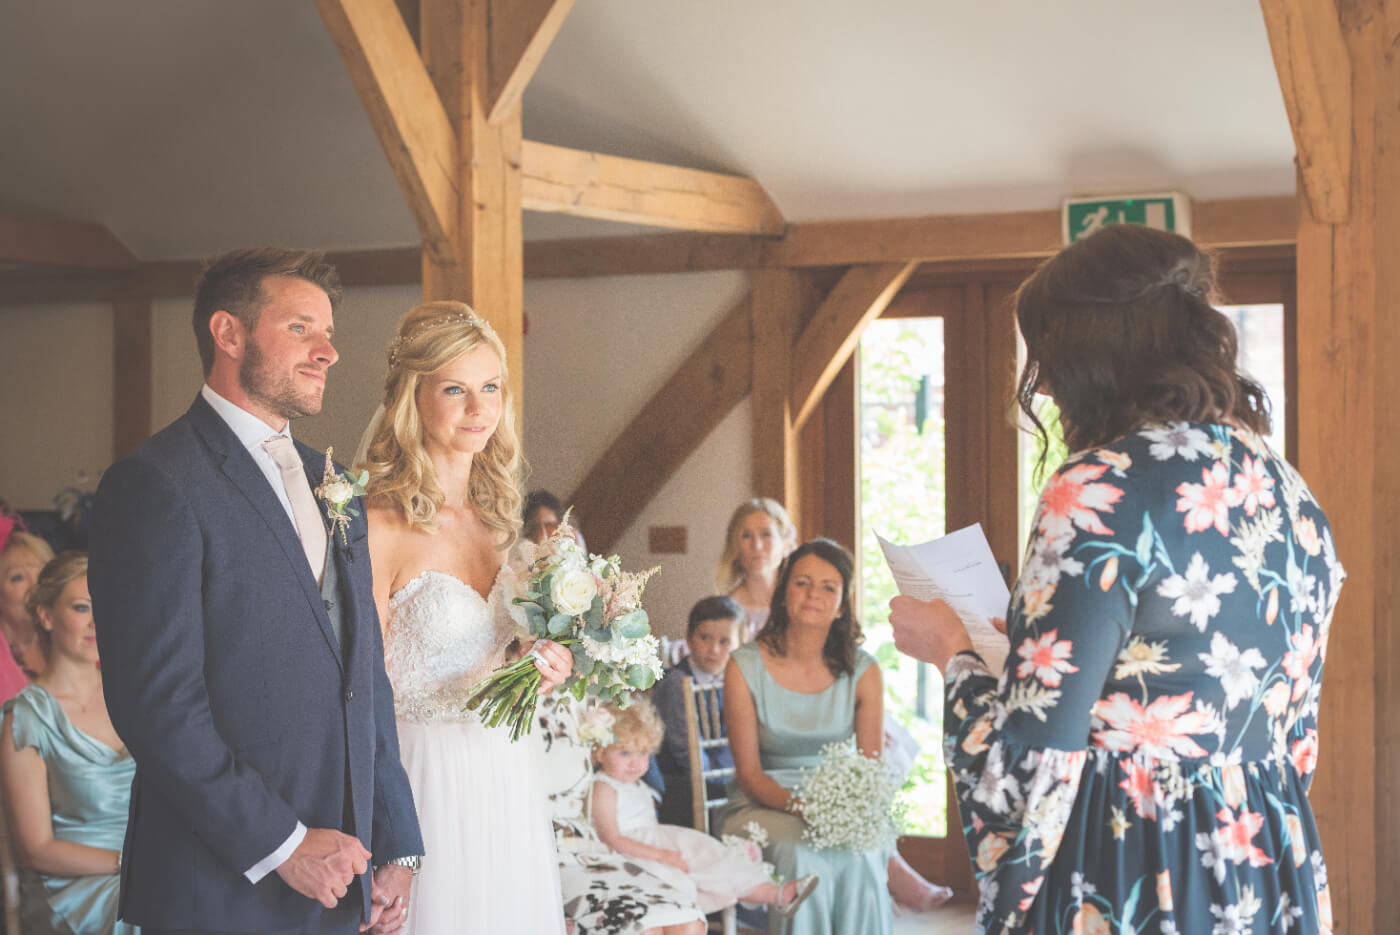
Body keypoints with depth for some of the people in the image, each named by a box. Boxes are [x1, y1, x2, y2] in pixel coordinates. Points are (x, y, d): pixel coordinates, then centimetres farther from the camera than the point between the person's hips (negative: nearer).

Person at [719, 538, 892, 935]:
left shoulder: (863, 671, 0)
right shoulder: (745, 667, -5)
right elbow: (749, 772, -7)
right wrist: (798, 805, -25)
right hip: (763, 805, -1)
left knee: (860, 857, -32)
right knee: (802, 856, -34)